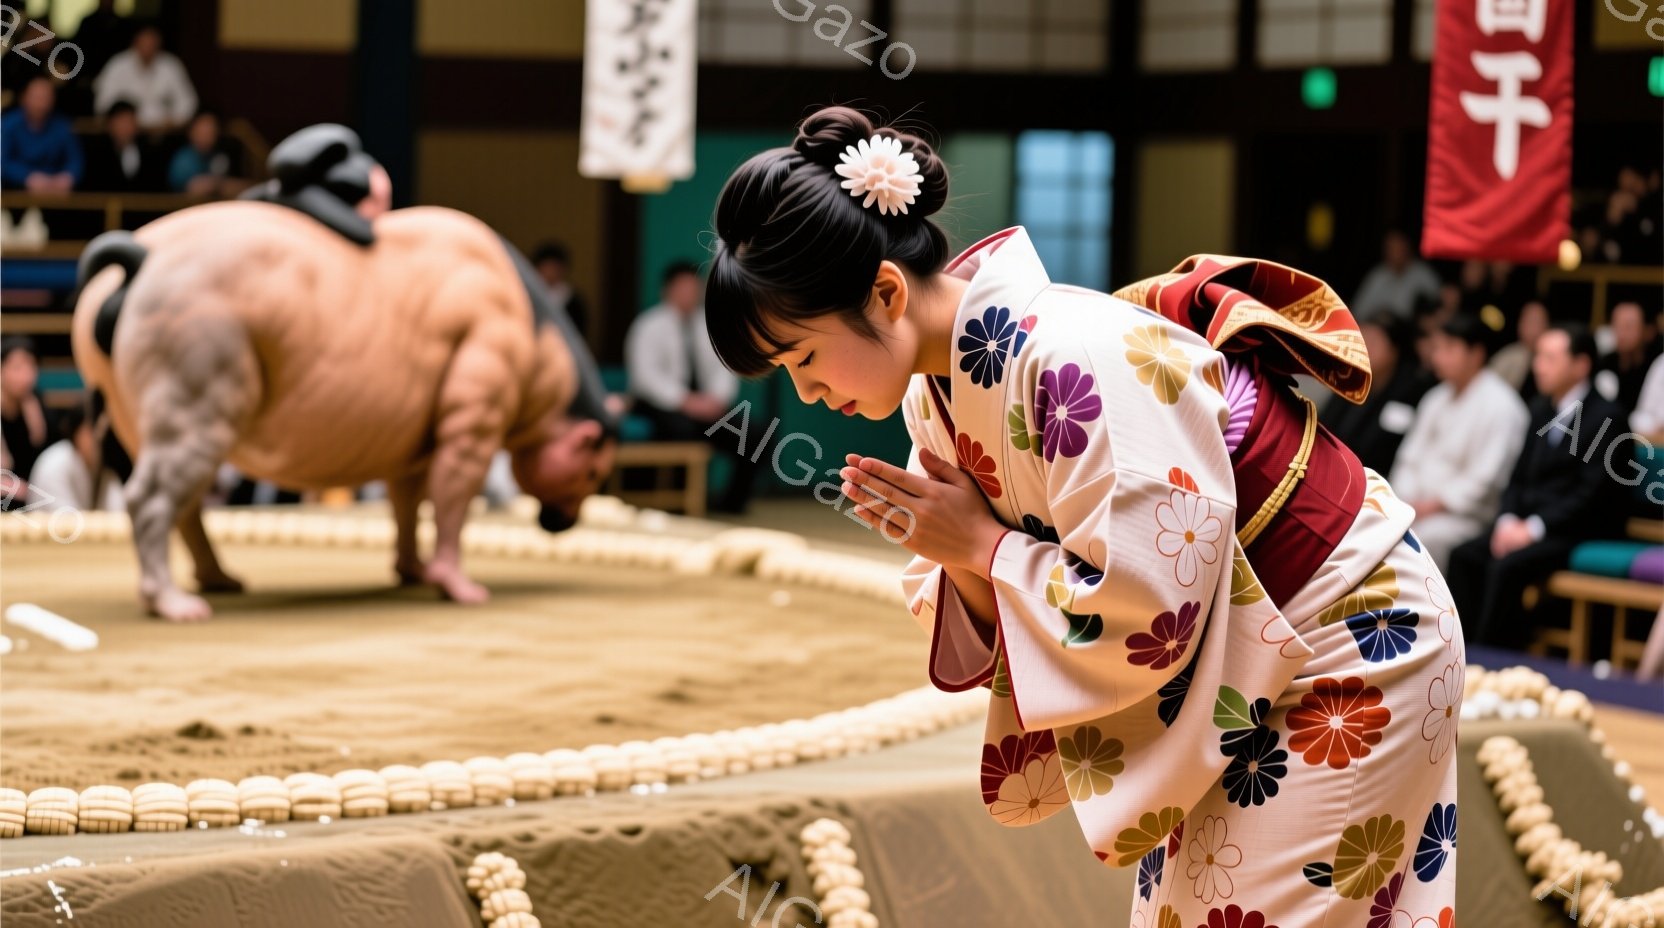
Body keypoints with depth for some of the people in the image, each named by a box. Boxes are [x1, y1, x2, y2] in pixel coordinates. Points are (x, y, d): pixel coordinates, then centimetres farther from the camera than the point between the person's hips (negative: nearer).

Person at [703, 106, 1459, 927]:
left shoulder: (1079, 361, -30)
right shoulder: (936, 395, -3)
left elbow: (1146, 613, -32)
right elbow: (1000, 620, 4)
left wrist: (982, 545, -22)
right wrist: (957, 562, -17)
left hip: (1344, 653, -8)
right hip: (1225, 676, 8)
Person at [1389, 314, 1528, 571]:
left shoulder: (1500, 406, -9)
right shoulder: (1437, 399, 17)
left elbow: (1485, 480, -15)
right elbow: (1410, 460, 16)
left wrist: (1436, 504, -15)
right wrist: (1405, 501, -1)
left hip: (1468, 517, -8)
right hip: (1418, 508, 8)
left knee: (1426, 538, -34)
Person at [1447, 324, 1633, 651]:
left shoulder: (1608, 417, -8)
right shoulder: (1542, 408, 15)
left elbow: (1592, 493, -15)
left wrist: (1533, 528, -20)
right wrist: (1508, 520, -5)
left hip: (1581, 534, -7)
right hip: (1527, 523, 8)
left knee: (1507, 566, -30)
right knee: (1464, 556, -15)